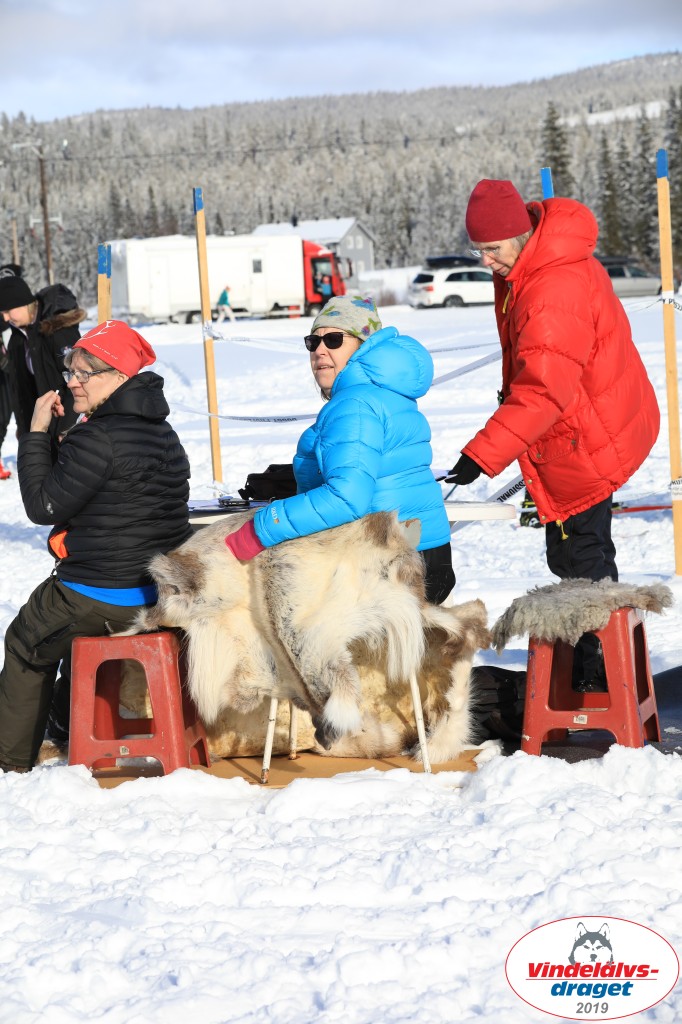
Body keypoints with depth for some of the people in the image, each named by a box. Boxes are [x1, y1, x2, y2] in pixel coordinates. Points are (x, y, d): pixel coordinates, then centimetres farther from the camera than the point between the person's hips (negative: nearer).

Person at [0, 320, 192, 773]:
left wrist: (36, 433, -11)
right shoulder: (162, 431, 8)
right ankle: (71, 730, 46)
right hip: (160, 588, 9)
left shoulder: (99, 438, -23)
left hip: (101, 596, -9)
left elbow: (44, 506, -17)